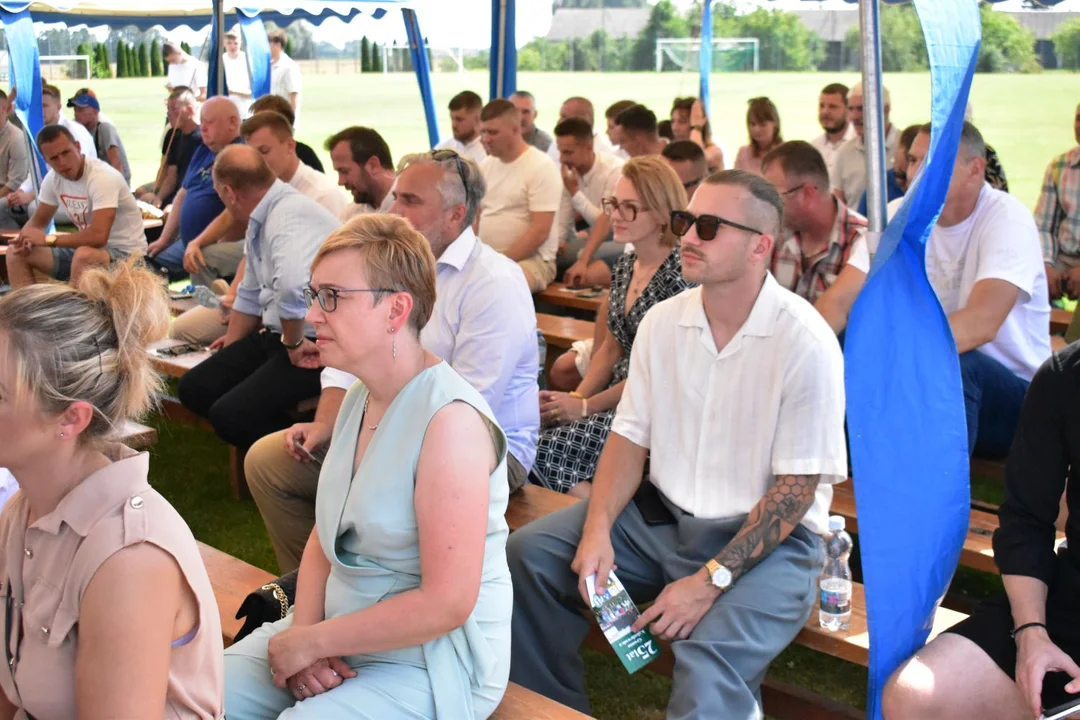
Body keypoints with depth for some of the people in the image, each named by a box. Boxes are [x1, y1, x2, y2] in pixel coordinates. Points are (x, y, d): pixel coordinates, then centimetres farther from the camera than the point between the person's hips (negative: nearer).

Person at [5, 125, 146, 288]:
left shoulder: (103, 177, -25)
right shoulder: (53, 178, -1)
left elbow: (98, 236, -33)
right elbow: (38, 221, 14)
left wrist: (48, 239, -23)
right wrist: (26, 237, -11)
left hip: (125, 253, -8)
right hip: (88, 248, 8)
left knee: (85, 255, -39)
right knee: (16, 252, 3)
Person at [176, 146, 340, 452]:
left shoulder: (290, 215, -22)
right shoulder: (259, 222, 10)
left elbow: (293, 285, -39)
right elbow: (251, 295, 23)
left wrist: (293, 343, -24)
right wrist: (230, 348, 28)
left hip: (316, 345, -10)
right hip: (275, 336, 10)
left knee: (230, 414, -22)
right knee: (194, 389, 8)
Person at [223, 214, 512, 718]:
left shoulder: (450, 418, -23)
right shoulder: (360, 396, 5)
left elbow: (447, 602, -25)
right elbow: (326, 535, 11)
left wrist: (312, 642, -15)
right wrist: (304, 630, -7)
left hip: (431, 662, -8)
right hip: (339, 632, 8)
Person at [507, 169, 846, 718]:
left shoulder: (805, 343, -15)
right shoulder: (663, 321, 2)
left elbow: (795, 491, -15)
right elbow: (630, 436, 5)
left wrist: (711, 580, -21)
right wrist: (597, 529, -11)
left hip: (766, 537, -6)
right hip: (659, 513, 6)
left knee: (707, 669, -33)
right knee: (527, 554, -7)